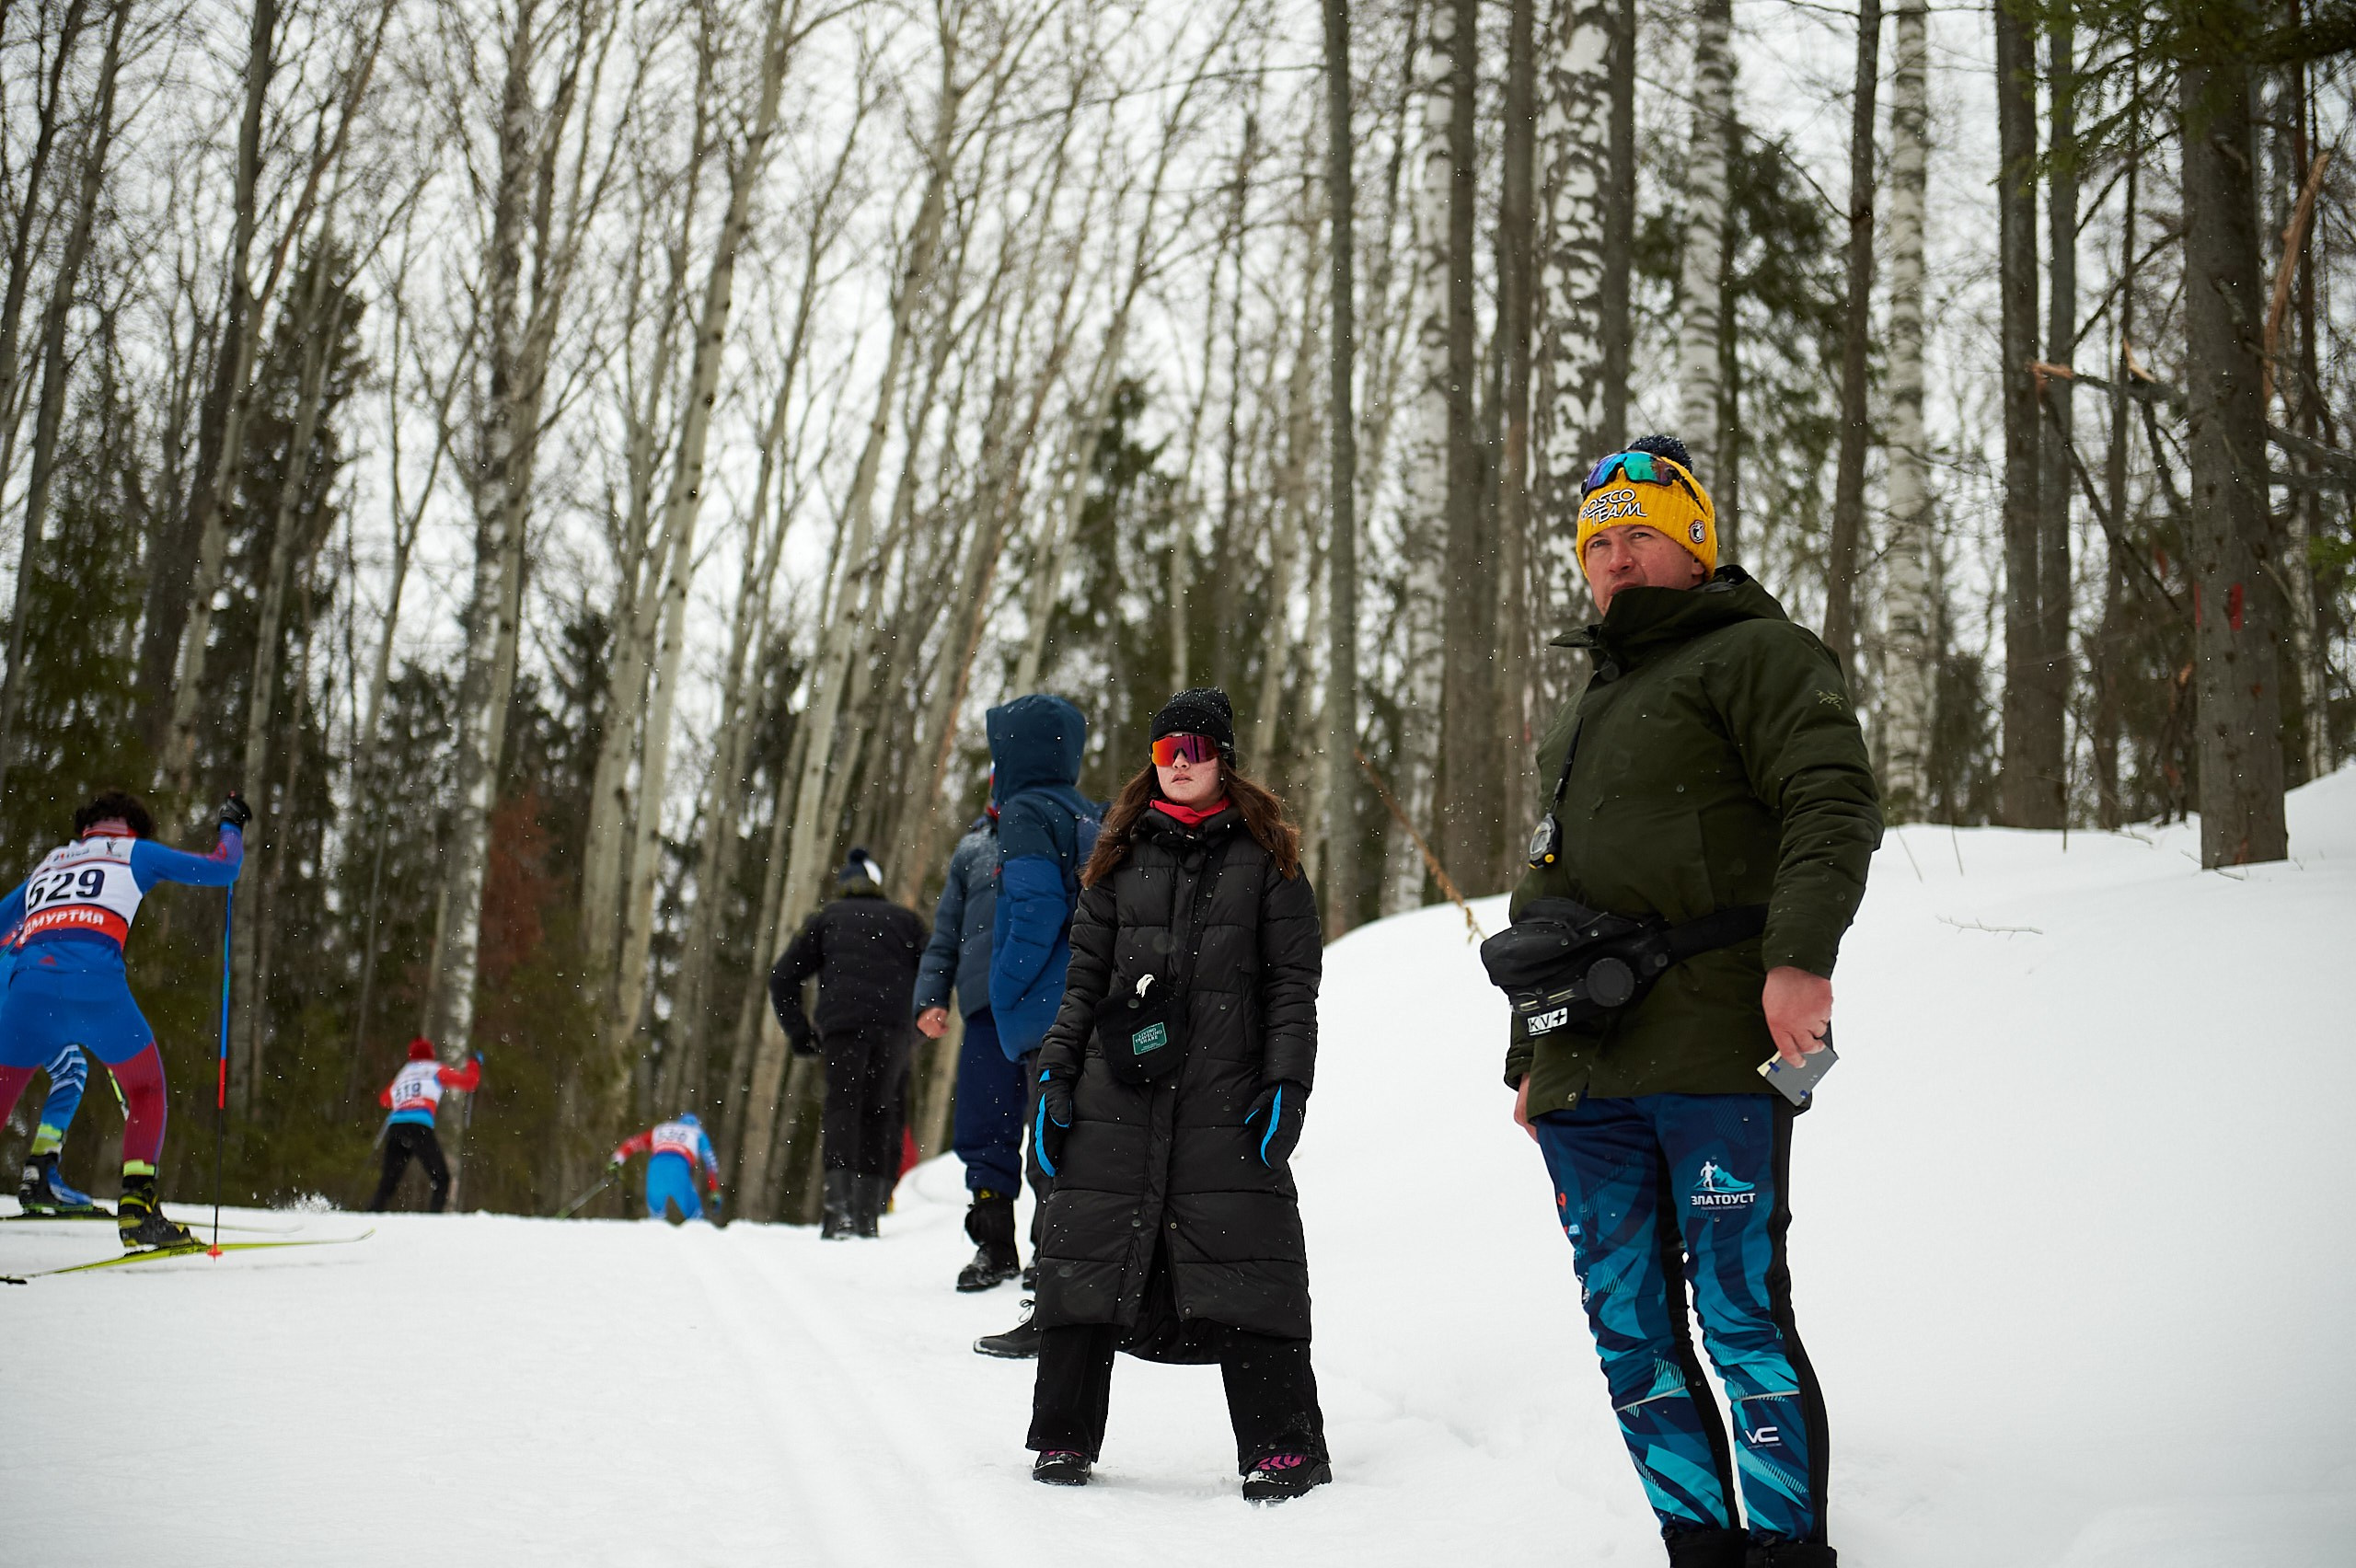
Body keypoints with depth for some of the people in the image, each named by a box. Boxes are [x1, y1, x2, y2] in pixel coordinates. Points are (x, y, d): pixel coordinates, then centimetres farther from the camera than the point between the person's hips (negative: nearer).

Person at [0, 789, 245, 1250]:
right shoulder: (134, 853, 21)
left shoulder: (47, 864, 33)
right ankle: (136, 1206, 3)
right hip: (97, 983, -3)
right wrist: (231, 826, 39)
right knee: (146, 1091, 17)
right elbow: (222, 868, 20)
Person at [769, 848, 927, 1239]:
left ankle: (840, 1204, -21)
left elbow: (782, 977, 14)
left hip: (842, 1023, -1)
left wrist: (798, 1031, 16)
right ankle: (869, 1213, 2)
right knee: (882, 1113, 7)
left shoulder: (826, 919, 21)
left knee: (842, 1107, -3)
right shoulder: (906, 920, 25)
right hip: (895, 1029, 1)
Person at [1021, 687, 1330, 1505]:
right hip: (1117, 1088, 3)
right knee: (1084, 1255, 1)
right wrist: (1056, 1074, 8)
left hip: (1225, 1092, -3)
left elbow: (1293, 978, 3)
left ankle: (1284, 1449, -3)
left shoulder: (1264, 854, 7)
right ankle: (1064, 1439, 13)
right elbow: (1084, 974, 15)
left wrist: (1287, 1082, -7)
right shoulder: (1123, 855, 15)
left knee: (1247, 1263, -9)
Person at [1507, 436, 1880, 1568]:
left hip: (1713, 1050, -7)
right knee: (1630, 1333, 5)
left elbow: (1834, 803, -10)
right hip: (1586, 1073, 8)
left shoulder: (1757, 654, 5)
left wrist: (1800, 953, -25)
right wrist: (1531, 1058, 26)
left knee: (1739, 1314, -8)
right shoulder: (1582, 715, 29)